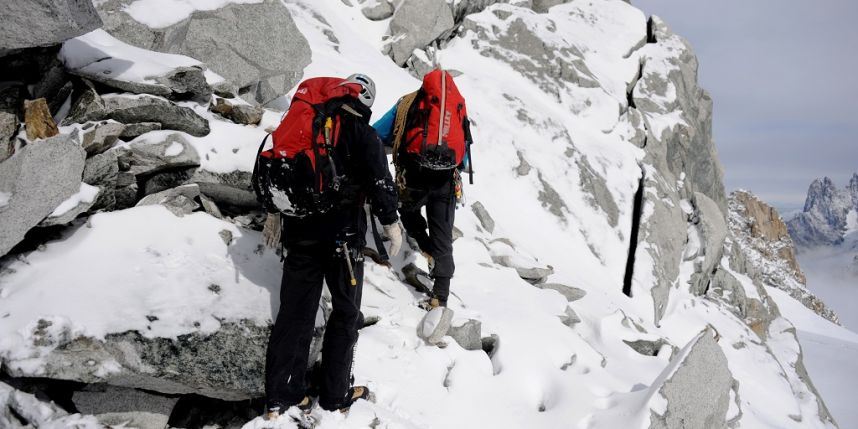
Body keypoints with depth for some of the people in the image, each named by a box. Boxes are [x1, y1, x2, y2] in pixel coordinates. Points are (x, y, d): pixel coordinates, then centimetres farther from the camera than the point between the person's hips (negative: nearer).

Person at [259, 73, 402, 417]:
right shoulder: (363, 135, -7)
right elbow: (380, 182, -11)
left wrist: (275, 212, 24)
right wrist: (391, 224, 2)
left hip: (299, 231, 5)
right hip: (343, 236, -5)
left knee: (294, 310, 11)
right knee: (345, 313, 9)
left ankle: (280, 395, 17)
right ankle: (335, 395, 17)